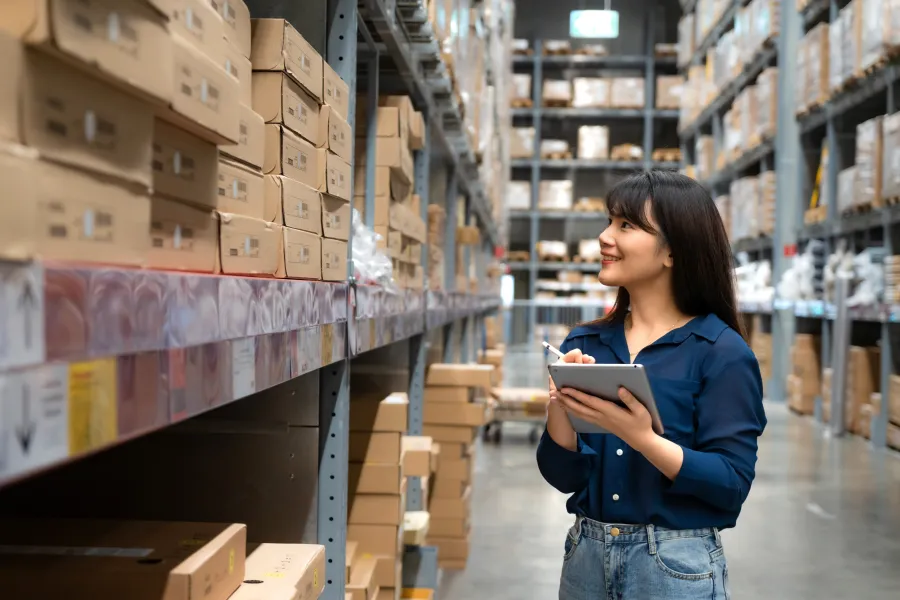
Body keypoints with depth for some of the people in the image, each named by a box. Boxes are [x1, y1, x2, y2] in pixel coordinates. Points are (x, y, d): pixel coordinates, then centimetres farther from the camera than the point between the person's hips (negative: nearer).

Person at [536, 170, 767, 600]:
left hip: (676, 564, -4)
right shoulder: (584, 343, 2)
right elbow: (564, 476, 0)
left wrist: (641, 438, -28)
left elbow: (733, 483, -15)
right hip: (585, 554, 4)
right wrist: (559, 406, -18)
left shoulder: (722, 352, -10)